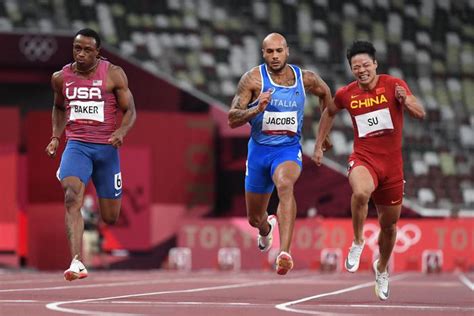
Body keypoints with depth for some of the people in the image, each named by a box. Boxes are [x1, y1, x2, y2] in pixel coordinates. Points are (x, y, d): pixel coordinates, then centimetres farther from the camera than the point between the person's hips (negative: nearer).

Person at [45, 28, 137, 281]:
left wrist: (121, 132, -20)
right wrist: (55, 137, 9)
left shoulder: (113, 75, -4)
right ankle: (76, 262, -34)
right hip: (76, 145, 1)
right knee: (71, 198, -27)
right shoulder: (61, 78, 4)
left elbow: (130, 110, 0)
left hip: (106, 147, -1)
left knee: (110, 218, 6)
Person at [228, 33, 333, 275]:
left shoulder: (305, 79, -2)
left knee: (285, 185, -37)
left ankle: (284, 253, -47)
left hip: (289, 149, -1)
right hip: (259, 149, 1)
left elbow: (325, 93, 22)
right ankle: (267, 228, 55)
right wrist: (257, 110, -29)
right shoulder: (253, 79, -8)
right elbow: (232, 119, -11)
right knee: (254, 218, 13)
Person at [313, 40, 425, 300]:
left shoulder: (394, 85, -6)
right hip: (363, 159, -1)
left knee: (389, 224, 13)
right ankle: (357, 243, -14)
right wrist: (319, 145, 19)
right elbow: (329, 112, 21)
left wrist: (405, 100, -32)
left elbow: (420, 114, -11)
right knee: (361, 192, -37)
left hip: (392, 163, 1)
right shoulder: (346, 94, 0)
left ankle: (382, 268, 41)